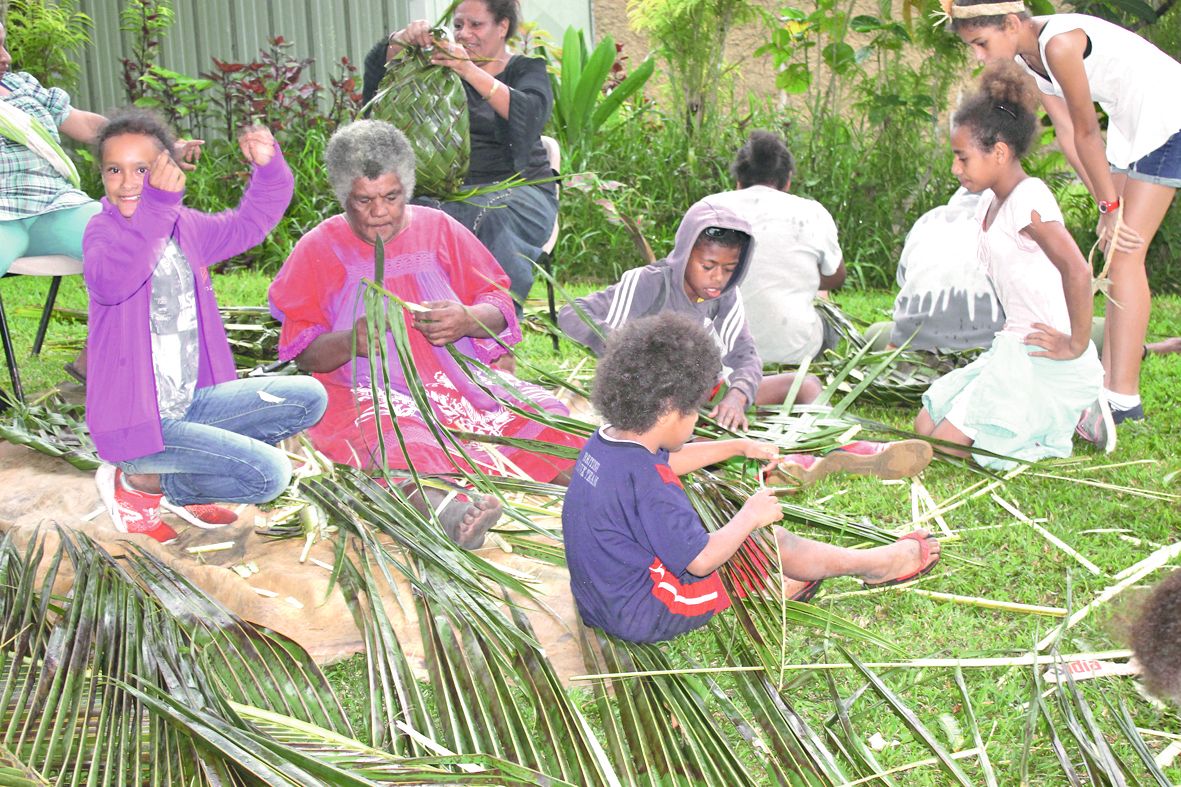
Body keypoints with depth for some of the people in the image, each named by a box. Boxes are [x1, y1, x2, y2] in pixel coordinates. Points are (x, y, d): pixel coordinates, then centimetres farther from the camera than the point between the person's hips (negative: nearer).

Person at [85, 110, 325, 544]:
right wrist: (156, 206, -48)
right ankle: (136, 482, 0)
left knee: (308, 397, 3)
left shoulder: (186, 226, 9)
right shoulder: (104, 230, -14)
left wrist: (268, 167, 4)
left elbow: (248, 224, 24)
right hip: (136, 419, -8)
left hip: (192, 402, 8)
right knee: (269, 475, -18)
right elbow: (110, 281, -36)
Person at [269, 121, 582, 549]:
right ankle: (450, 512, -65)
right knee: (397, 434, -39)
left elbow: (500, 306, 10)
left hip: (460, 379, 4)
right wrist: (351, 341, -22)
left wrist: (467, 320, -15)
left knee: (540, 408, -23)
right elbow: (301, 351, 0)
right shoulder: (318, 249, 7)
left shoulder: (438, 228, 13)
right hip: (370, 395, -4)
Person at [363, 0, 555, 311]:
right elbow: (376, 70, 9)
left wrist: (470, 71, -25)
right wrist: (401, 39, -13)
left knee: (488, 218, -38)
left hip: (518, 189, -2)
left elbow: (530, 115, -14)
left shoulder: (527, 70, 10)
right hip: (449, 191, 3)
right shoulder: (440, 66, 20)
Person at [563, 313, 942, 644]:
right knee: (772, 540, 4)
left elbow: (666, 459, 20)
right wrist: (751, 517, -11)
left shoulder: (604, 442, -1)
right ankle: (876, 564, 22)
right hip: (644, 618, -8)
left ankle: (772, 585, 41)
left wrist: (739, 446, 25)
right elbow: (702, 559, -26)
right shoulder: (646, 480, -29)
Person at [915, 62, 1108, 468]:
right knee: (925, 427, 8)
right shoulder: (989, 203, 12)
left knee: (946, 444, -14)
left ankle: (1072, 420, -1)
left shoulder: (1028, 198, -17)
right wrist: (1010, 340, 14)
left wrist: (1076, 346, -22)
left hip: (1045, 360, -10)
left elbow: (1077, 271, -29)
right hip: (1014, 351, 10)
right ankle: (1063, 414, 11)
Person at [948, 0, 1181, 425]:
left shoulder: (1059, 43, -28)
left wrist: (1111, 207, -13)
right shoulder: (1024, 60, 0)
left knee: (1125, 255, -14)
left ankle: (1122, 396, -16)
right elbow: (1067, 133, -1)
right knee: (1116, 255, 8)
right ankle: (1111, 373, 13)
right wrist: (1106, 204, -6)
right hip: (1131, 124, 9)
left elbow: (1087, 132, -21)